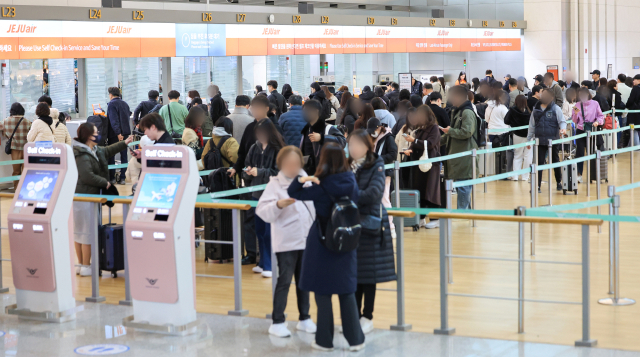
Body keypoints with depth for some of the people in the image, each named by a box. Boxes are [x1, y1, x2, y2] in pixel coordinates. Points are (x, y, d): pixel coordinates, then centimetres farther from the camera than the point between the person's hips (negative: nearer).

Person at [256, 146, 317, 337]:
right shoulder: (275, 185, -6)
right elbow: (262, 212, -16)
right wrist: (279, 204, -32)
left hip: (307, 240, 5)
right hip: (286, 242, -5)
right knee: (284, 280, -3)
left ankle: (304, 318, 22)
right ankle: (277, 322, 4)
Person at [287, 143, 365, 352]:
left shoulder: (321, 187, -13)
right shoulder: (351, 182, -1)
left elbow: (293, 193, -8)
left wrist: (300, 180, -25)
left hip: (322, 246, -4)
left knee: (323, 293, 7)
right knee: (347, 293, 10)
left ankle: (325, 341, 13)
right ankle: (355, 340, 11)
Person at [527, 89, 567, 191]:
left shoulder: (556, 109, -3)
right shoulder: (536, 110, 8)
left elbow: (562, 121, -4)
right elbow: (532, 126, 15)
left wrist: (562, 128, -27)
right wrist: (528, 139, 15)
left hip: (553, 140, -2)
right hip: (540, 141, 2)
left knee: (555, 161, 13)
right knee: (539, 162, -4)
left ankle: (559, 182, 31)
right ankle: (537, 186, -4)